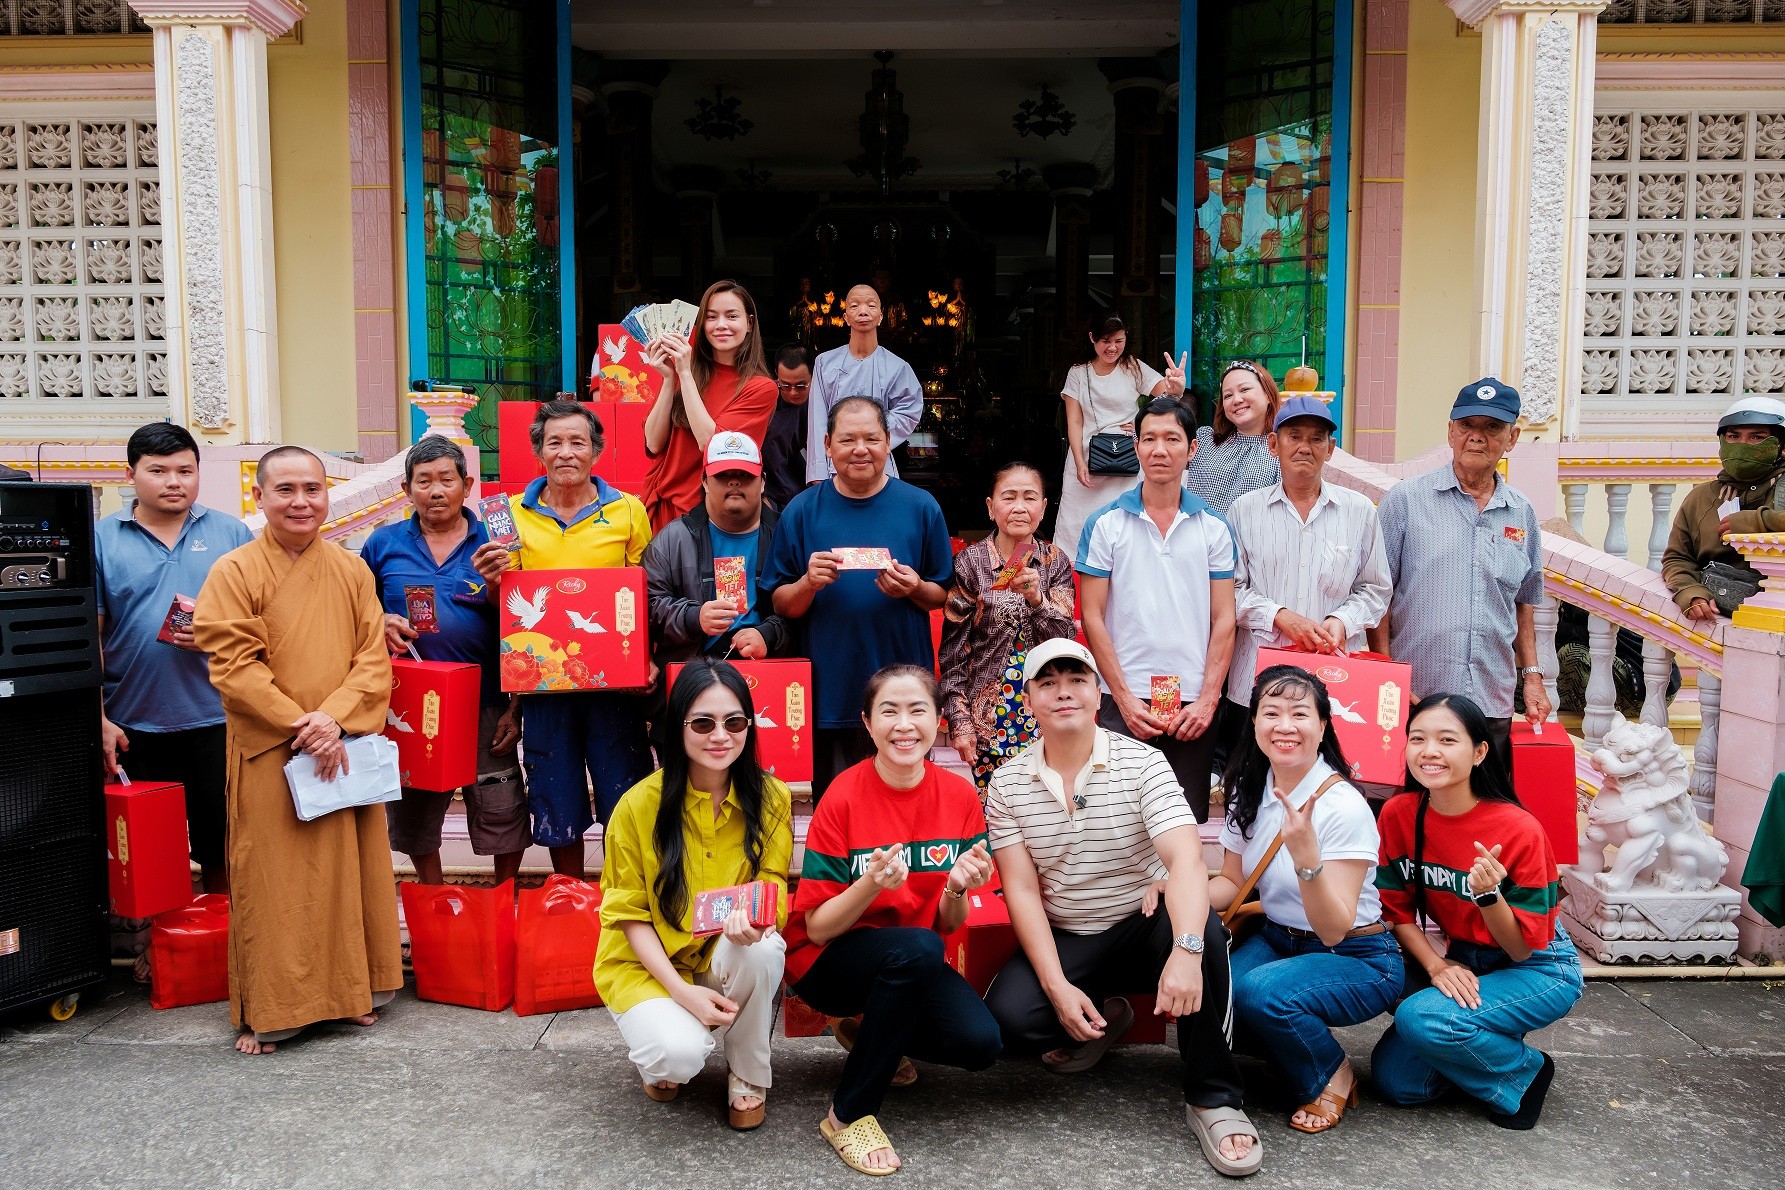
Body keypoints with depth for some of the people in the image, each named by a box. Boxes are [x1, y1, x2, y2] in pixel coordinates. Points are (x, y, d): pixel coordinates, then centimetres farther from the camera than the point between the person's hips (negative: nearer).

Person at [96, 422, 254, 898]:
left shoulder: (231, 534, 5)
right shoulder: (102, 538, 3)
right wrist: (99, 720, -4)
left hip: (217, 720, 0)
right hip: (133, 728, 0)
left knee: (222, 849, 8)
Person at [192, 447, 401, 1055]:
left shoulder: (352, 570, 7)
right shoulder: (234, 572, -3)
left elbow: (374, 657, 2)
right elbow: (233, 667, -10)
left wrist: (335, 718, -13)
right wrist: (300, 725, -16)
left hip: (346, 749, 3)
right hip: (269, 754, -3)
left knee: (352, 871, 9)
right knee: (273, 880, 1)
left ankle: (355, 989, 24)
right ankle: (265, 1011, 13)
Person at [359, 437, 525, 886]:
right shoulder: (383, 544, 5)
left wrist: (514, 708, -5)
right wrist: (380, 626, -10)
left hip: (485, 704, -2)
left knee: (503, 813, 3)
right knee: (415, 814, 15)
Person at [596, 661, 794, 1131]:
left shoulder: (771, 798, -9)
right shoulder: (639, 804, -14)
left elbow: (772, 887, -7)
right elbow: (629, 914, -8)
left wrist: (754, 918, -32)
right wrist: (681, 991, -20)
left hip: (730, 960, 2)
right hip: (649, 964, -2)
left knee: (761, 948, -32)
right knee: (680, 1052, -30)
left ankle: (749, 1076, -4)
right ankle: (663, 1061, 11)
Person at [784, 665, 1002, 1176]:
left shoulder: (959, 795, -7)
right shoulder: (843, 797, -17)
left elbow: (949, 925, 0)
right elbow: (817, 928, -14)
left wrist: (956, 889, -23)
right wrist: (871, 884, -33)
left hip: (914, 966, 4)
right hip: (828, 963, -4)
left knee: (979, 1042, -23)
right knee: (916, 947, -35)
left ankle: (869, 1032, 10)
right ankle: (849, 1114, -17)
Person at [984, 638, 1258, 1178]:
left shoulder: (1142, 763, -11)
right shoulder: (1007, 784, -4)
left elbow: (1186, 859, -25)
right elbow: (1022, 890, -7)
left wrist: (1185, 950, -43)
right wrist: (1058, 986, -19)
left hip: (1144, 929, -2)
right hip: (1063, 942, 2)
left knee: (1202, 931, -34)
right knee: (1009, 1017, -26)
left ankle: (1212, 1098, -17)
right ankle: (1104, 1018, 9)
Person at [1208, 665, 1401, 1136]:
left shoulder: (1345, 808, -22)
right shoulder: (1249, 792, -3)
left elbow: (1334, 929, -25)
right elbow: (1232, 882, 7)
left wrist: (1306, 857, -42)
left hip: (1356, 959, -5)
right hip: (1277, 939, 6)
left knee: (1262, 991, -33)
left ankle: (1332, 1078, -2)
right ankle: (1286, 1046, 9)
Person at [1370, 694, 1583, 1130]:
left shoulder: (1519, 831, -24)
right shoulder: (1398, 814, -11)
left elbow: (1522, 948, -18)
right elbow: (1396, 909, -1)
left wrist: (1489, 894, -36)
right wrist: (1437, 965, -16)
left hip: (1537, 969, -5)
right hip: (1462, 961, 5)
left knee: (1422, 1018, -30)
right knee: (1396, 1080, -9)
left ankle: (1524, 1073, -1)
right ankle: (1488, 1047, 18)